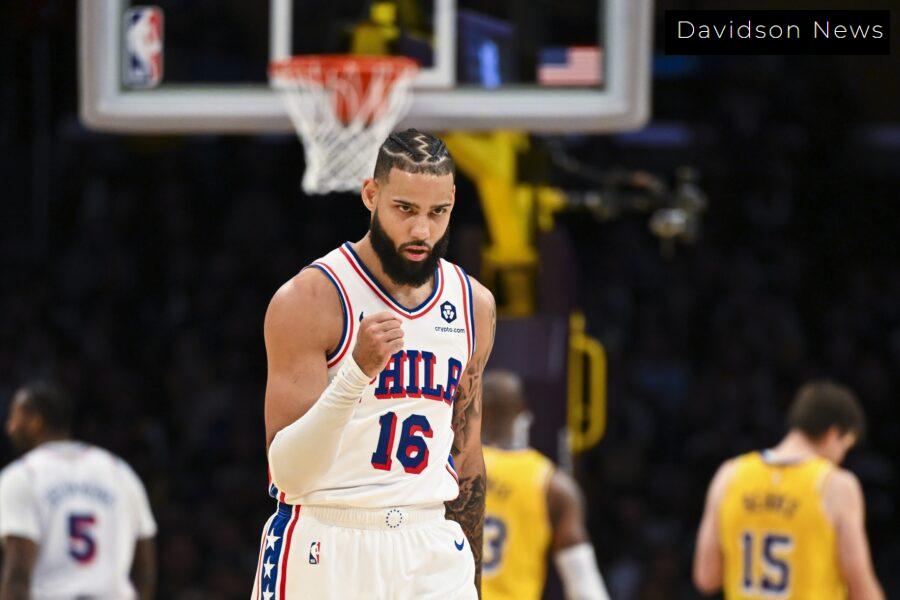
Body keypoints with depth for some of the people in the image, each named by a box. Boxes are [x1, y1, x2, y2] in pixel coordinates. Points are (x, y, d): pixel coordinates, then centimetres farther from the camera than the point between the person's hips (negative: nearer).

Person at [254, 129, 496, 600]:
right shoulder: (310, 299, -11)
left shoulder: (474, 304, 8)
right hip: (323, 554, -4)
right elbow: (289, 473, -17)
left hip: (431, 554, 4)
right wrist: (357, 372, -30)